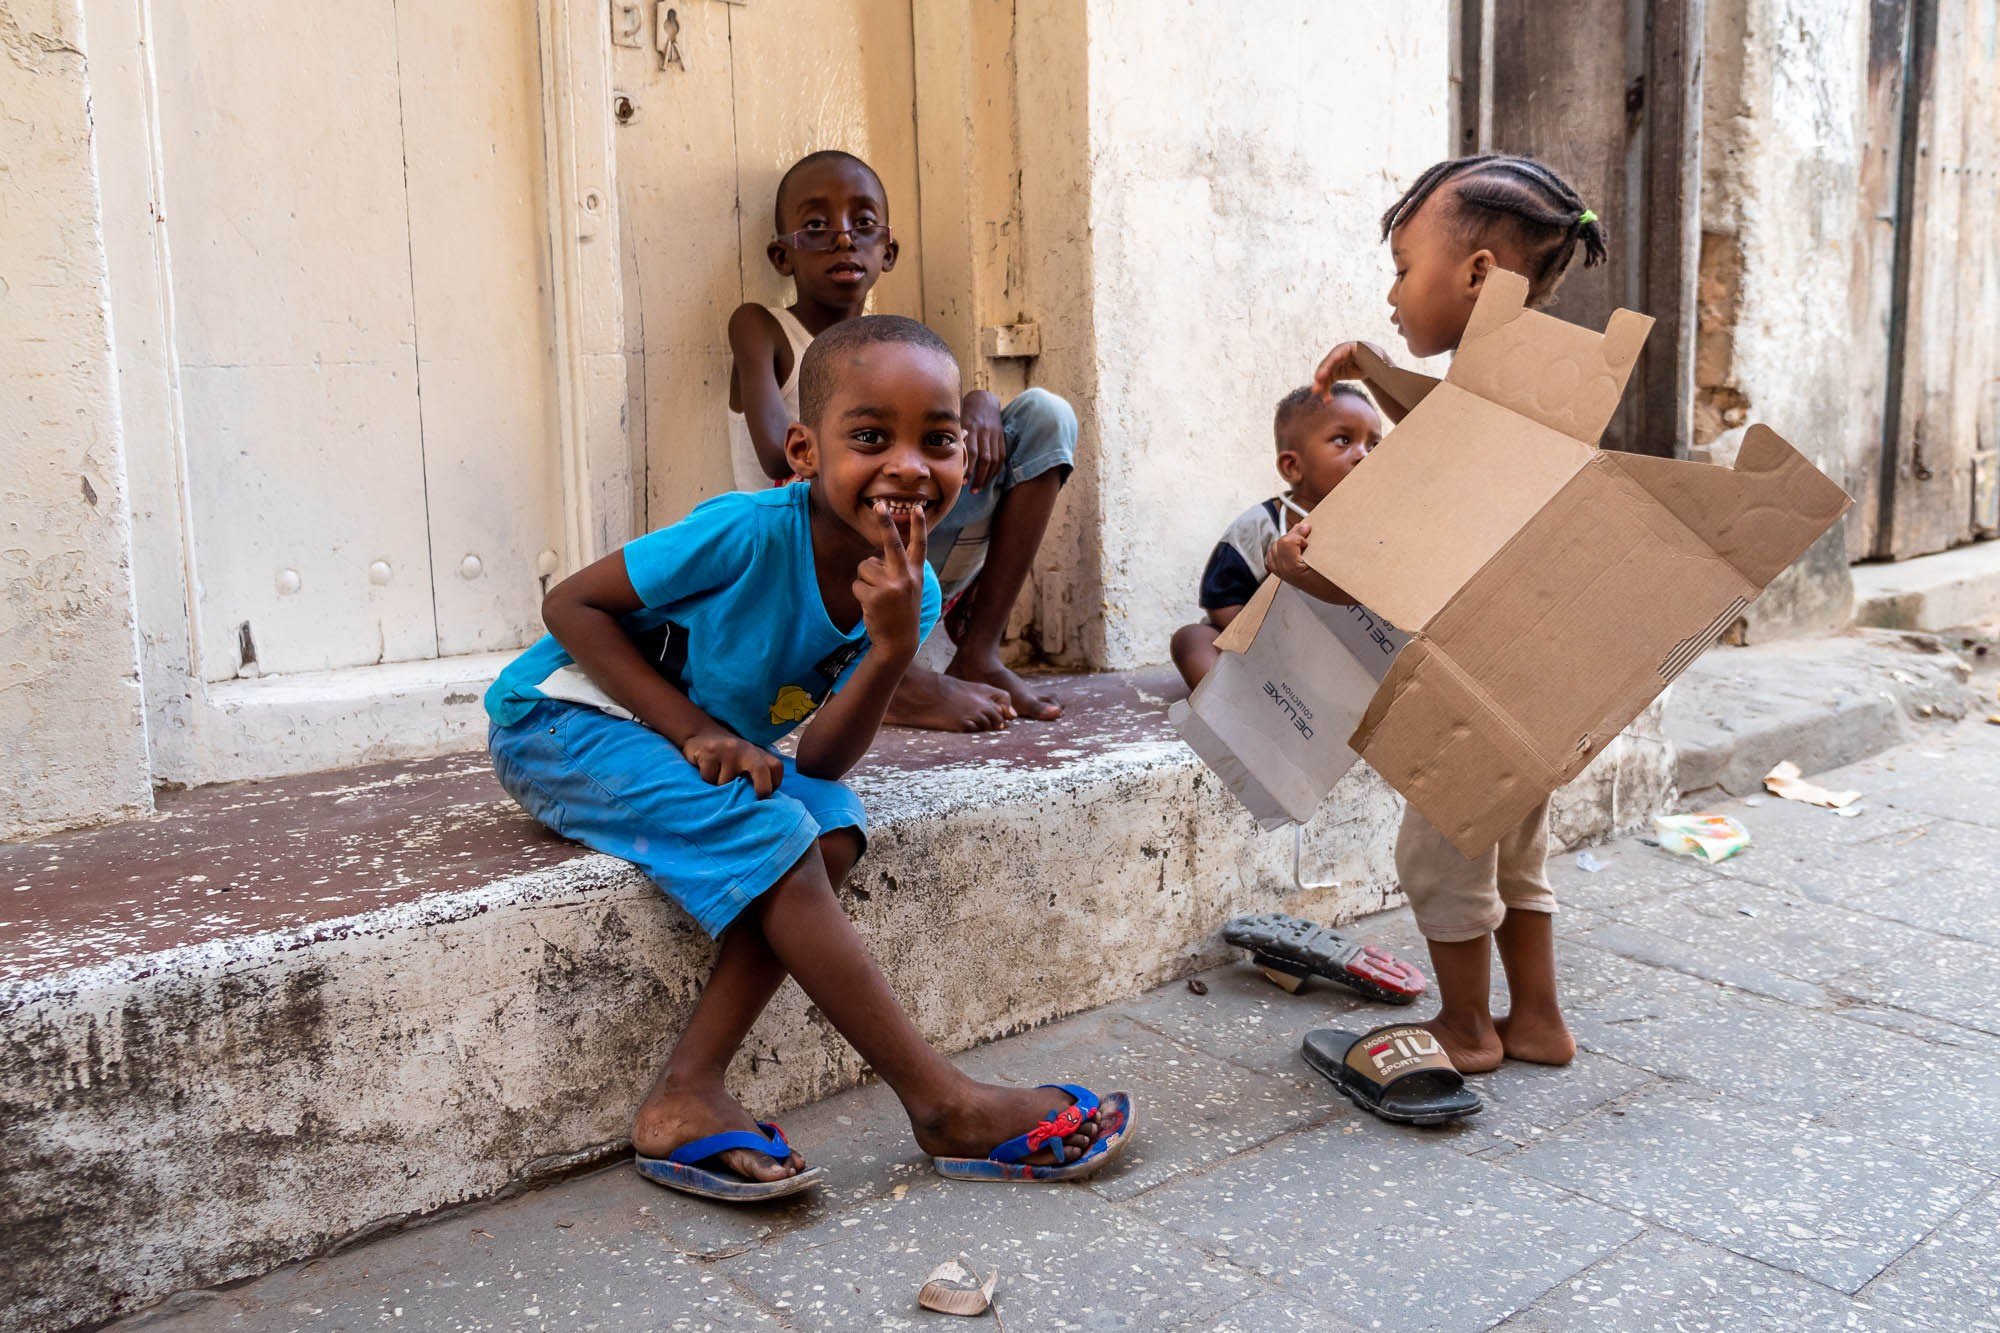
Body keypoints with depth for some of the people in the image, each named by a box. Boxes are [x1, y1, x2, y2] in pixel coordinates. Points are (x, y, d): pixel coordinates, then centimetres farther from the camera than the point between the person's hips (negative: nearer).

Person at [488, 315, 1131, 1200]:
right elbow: (571, 604, -17)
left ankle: (686, 1099, -20)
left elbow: (821, 759, -14)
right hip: (560, 723, -6)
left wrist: (893, 648, -30)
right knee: (768, 838, -27)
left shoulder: (911, 590, -9)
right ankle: (944, 1106, -18)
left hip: (697, 746, 6)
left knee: (833, 825, -20)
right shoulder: (750, 533, -26)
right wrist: (693, 729, -25)